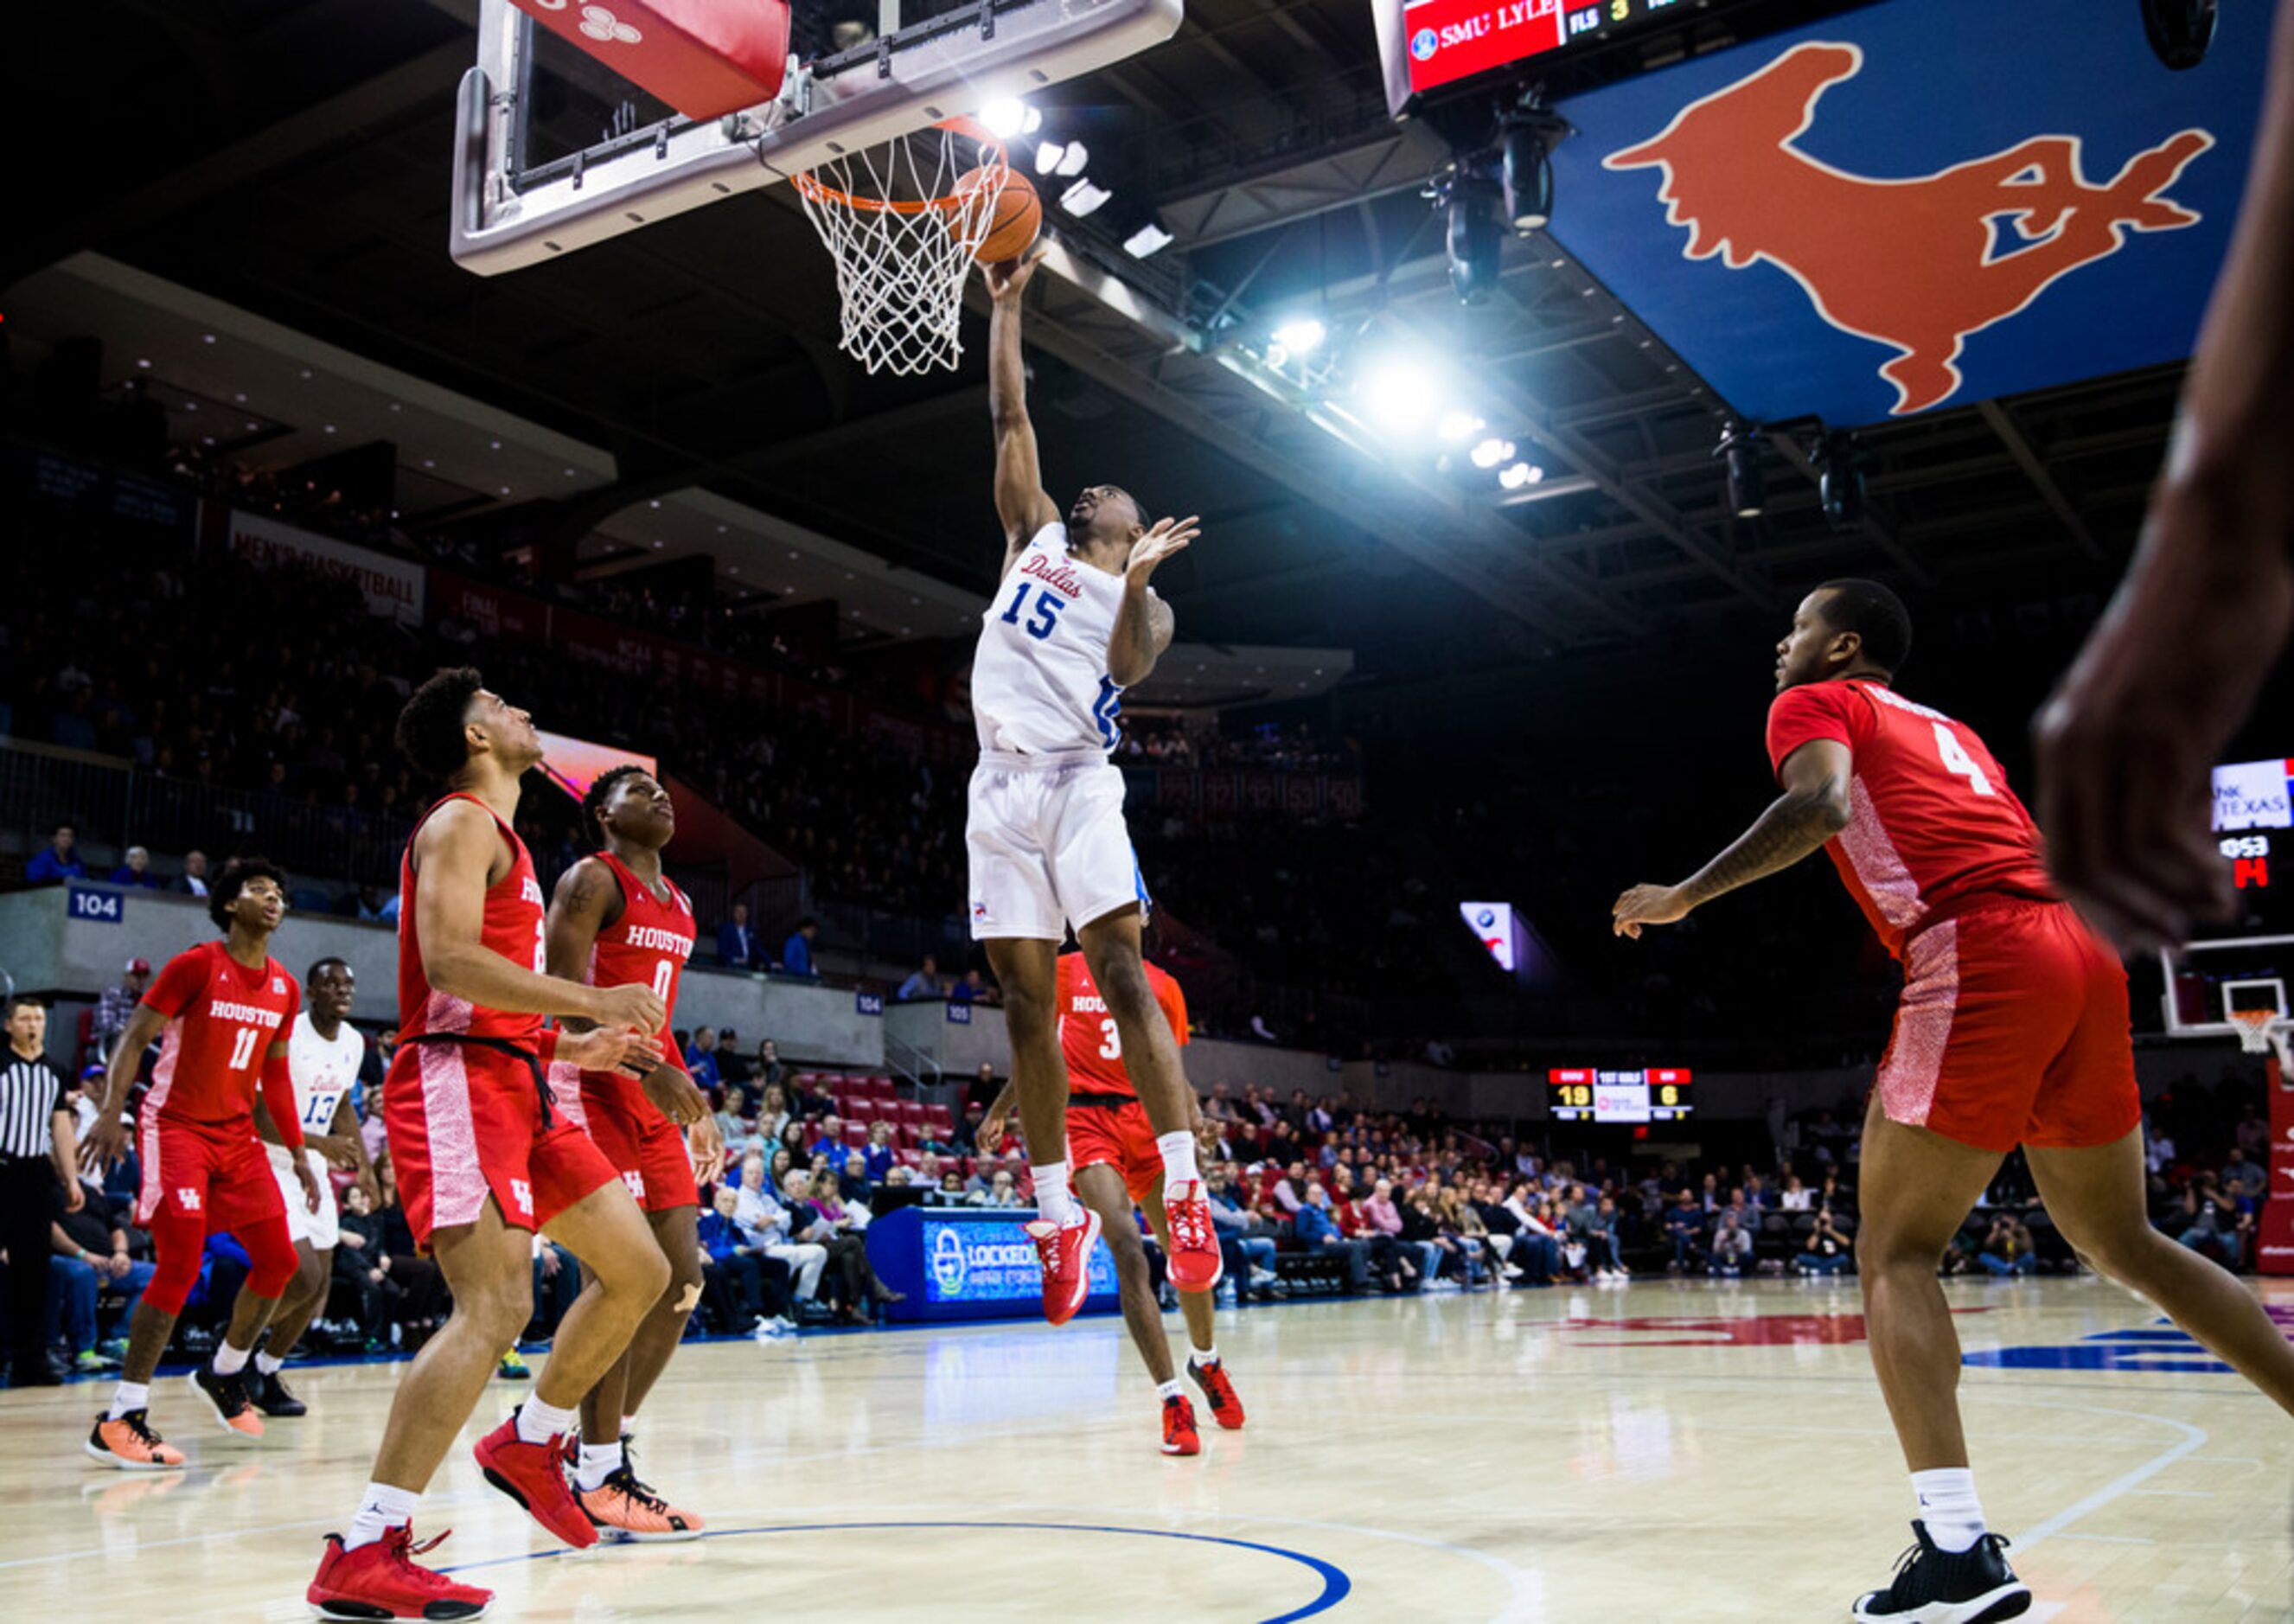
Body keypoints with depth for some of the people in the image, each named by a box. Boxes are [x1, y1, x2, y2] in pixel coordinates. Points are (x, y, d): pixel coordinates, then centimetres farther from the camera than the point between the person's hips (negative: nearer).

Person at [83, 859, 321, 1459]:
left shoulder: (284, 987, 8)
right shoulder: (195, 965, -10)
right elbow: (133, 1037, -11)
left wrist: (299, 1155, 16)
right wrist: (111, 1112, -26)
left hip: (238, 1134, 7)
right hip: (175, 1126, -7)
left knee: (279, 1260, 3)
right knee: (180, 1266, -16)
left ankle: (224, 1374, 26)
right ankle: (119, 1420, -8)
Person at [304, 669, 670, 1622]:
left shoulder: (500, 837, 26)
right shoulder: (462, 824, -5)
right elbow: (447, 961, -21)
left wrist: (577, 1049, 21)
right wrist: (592, 1001, -20)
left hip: (514, 1086, 10)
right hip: (457, 1082, -10)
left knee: (639, 1271, 7)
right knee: (495, 1309, -20)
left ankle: (529, 1444, 22)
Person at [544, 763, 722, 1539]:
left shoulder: (678, 903, 20)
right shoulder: (591, 881, -6)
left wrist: (695, 1106, 16)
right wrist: (646, 1068, -24)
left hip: (654, 1096, 9)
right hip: (594, 1089, -9)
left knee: (681, 1278, 5)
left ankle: (610, 1448, 16)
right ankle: (599, 1481, -3)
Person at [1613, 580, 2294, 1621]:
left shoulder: (1815, 704, 10)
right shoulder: (1947, 730, 33)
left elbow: (1820, 804, -12)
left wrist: (1682, 898, -7)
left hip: (1978, 960, -8)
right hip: (2082, 953, 8)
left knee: (1896, 1254, -3)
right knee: (2121, 1241, 20)